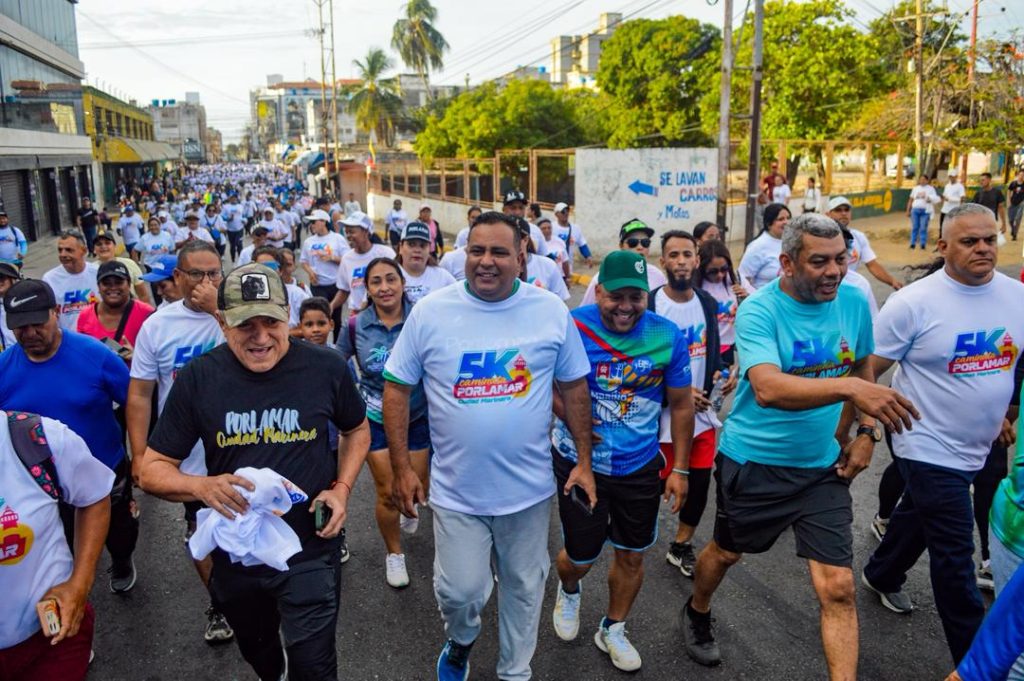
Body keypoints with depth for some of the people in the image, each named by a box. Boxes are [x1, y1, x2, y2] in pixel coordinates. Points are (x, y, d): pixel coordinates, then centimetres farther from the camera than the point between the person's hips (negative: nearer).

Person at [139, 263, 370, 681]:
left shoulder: (325, 368, -13)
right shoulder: (197, 379, -12)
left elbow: (357, 430, 6)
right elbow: (152, 469, -6)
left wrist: (342, 488, -10)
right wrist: (201, 486, -27)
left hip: (309, 551, -2)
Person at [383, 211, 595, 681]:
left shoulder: (552, 311, -5)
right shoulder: (430, 312, -8)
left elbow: (574, 387, 4)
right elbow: (397, 389, -2)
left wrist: (583, 461, 3)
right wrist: (402, 468, -4)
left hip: (529, 488, 2)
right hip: (456, 491, -1)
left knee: (523, 590, 17)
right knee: (459, 592, 6)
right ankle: (460, 642, 43)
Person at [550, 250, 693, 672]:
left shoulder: (667, 336, -8)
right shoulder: (571, 328, -16)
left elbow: (681, 405, 2)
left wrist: (680, 469, 2)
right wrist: (571, 418, -16)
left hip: (640, 467, 2)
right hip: (579, 462, -2)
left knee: (631, 555, 15)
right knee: (581, 555, 9)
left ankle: (613, 630, 42)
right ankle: (568, 591, 47)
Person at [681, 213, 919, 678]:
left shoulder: (854, 301, -5)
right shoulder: (759, 310, -21)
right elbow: (767, 388, -37)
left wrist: (867, 431, 3)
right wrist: (849, 387, -49)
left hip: (824, 466, 3)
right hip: (753, 462, -3)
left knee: (838, 588, -3)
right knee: (725, 553, 21)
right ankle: (697, 614, 51)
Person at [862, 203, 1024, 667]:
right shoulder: (914, 302, -17)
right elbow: (867, 372, -14)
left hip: (978, 447, 6)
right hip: (928, 448, -6)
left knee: (918, 515, 26)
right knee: (955, 557, 1)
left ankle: (882, 576, 52)